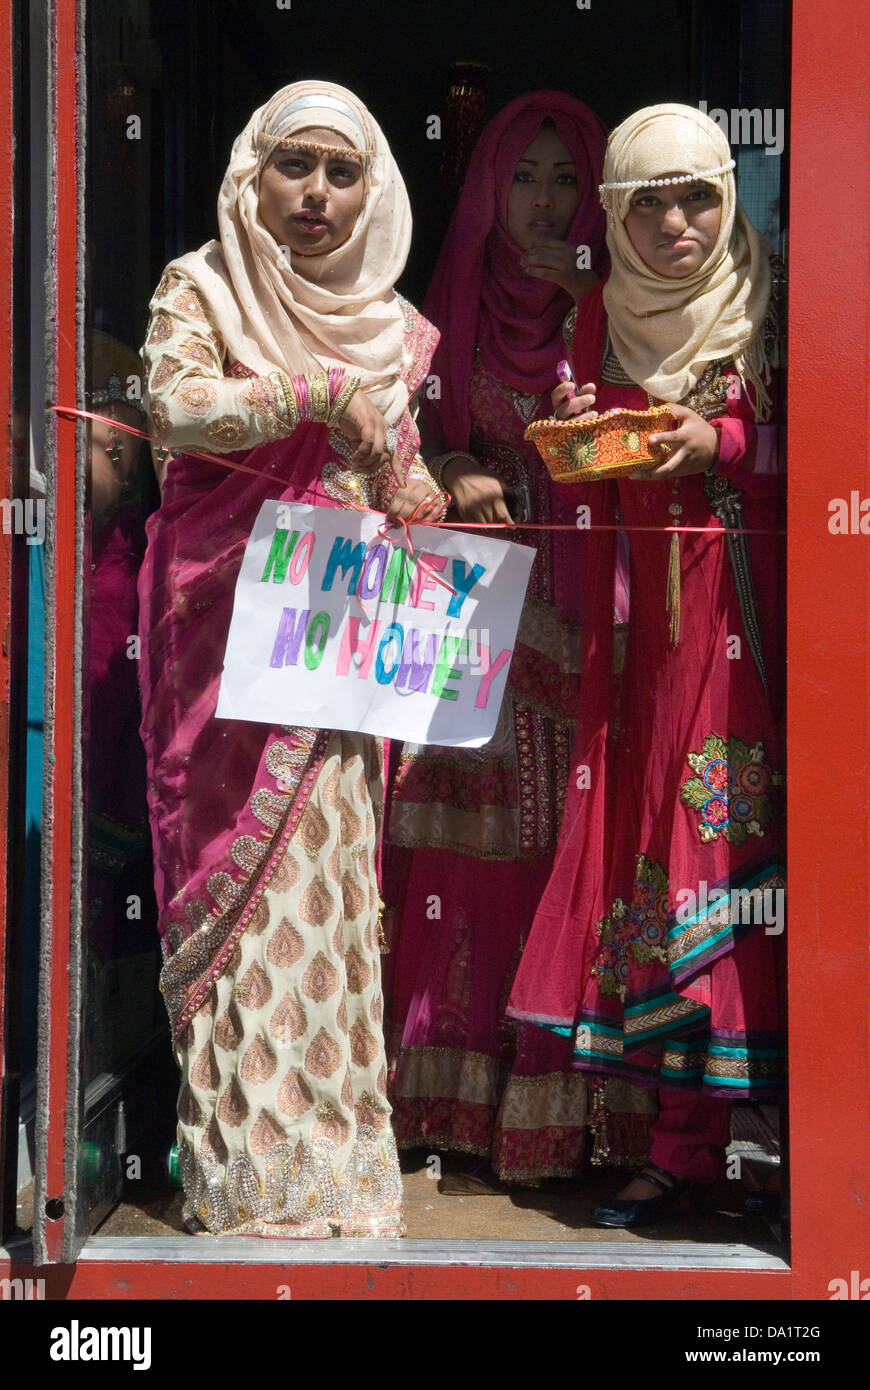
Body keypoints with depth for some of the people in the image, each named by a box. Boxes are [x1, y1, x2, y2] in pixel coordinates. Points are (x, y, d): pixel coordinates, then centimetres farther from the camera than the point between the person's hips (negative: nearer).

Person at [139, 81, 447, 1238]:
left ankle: (329, 1153, 12)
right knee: (241, 864, -6)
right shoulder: (201, 288, 2)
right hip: (225, 612, -4)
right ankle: (246, 1167, 2)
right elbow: (174, 406, -17)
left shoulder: (387, 321, 15)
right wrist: (317, 391, -18)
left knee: (330, 860, 3)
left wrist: (416, 499, 1)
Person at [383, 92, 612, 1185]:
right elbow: (413, 436, 12)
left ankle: (551, 1095, 2)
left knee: (566, 831, -5)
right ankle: (456, 1088, 7)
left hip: (577, 594, -1)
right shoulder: (452, 305, 12)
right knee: (469, 831, -1)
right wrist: (453, 475, -7)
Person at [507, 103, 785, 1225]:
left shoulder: (767, 309, 0)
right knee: (644, 827, 0)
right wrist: (572, 433, -3)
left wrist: (721, 445, -15)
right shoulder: (603, 315, 12)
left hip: (742, 597, -4)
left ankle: (693, 1131, 1)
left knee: (723, 833, -7)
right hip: (641, 606, 4)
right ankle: (682, 1137, 8)